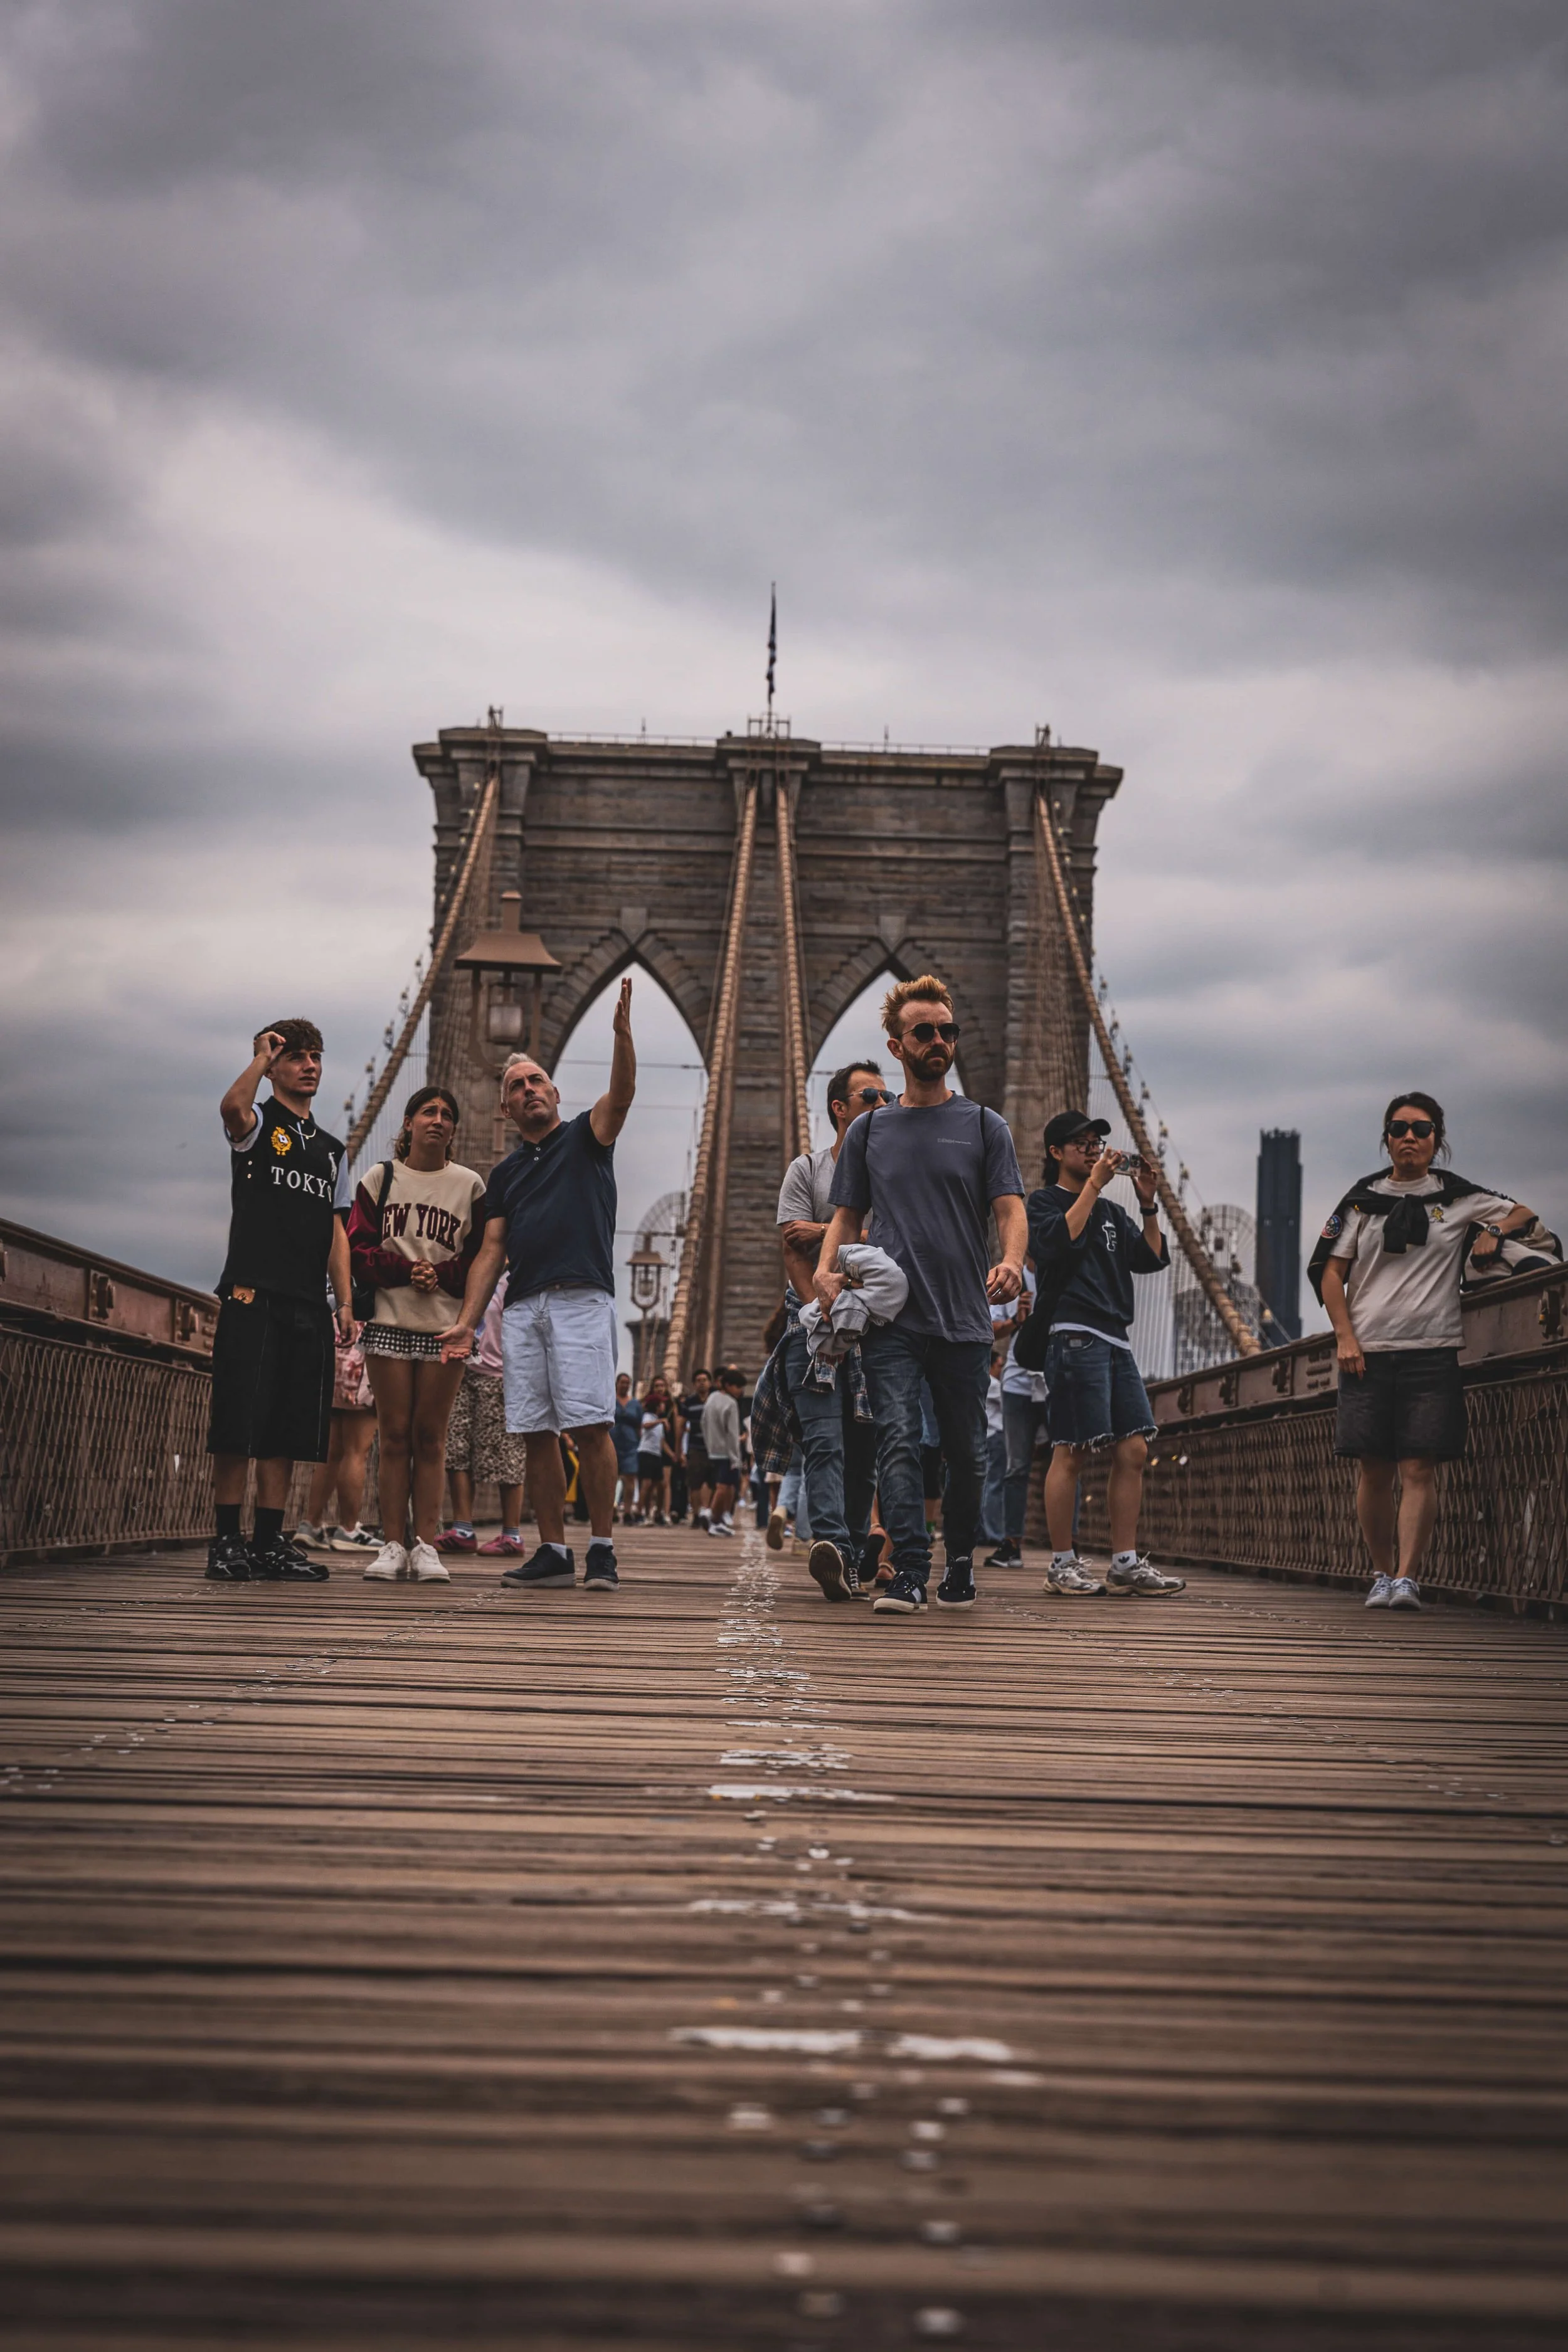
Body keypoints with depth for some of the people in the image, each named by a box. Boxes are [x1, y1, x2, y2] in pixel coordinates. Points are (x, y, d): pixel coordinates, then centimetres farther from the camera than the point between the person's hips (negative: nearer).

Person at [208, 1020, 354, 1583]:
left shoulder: (331, 1151, 23)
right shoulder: (257, 1126, 5)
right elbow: (232, 1107, -21)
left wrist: (346, 1302, 11)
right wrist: (262, 1056, -7)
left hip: (308, 1304, 6)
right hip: (253, 1293, -6)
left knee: (288, 1429, 4)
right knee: (240, 1421, -9)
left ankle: (269, 1542, 8)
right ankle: (226, 1542, -6)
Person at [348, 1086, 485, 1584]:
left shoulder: (470, 1186, 7)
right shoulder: (379, 1179, 8)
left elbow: (484, 1259, 6)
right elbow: (357, 1251, 3)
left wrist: (442, 1275, -11)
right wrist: (405, 1269, -11)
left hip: (445, 1326, 0)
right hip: (390, 1323, 0)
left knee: (430, 1436, 0)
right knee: (394, 1434, 0)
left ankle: (426, 1546, 1)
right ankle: (392, 1545, 2)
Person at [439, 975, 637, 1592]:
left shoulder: (585, 1137, 12)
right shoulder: (505, 1173, 23)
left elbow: (621, 1094, -8)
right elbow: (492, 1251, 17)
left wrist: (622, 1031, -24)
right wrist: (467, 1321, 5)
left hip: (582, 1299, -5)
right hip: (521, 1307, 5)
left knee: (590, 1425, -11)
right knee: (537, 1433, 1)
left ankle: (602, 1548, -7)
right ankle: (553, 1552, 6)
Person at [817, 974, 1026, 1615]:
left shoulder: (983, 1125, 10)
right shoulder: (870, 1130, 14)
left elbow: (1010, 1209, 1)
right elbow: (847, 1215, 16)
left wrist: (1012, 1260, -21)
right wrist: (827, 1268, -4)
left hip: (965, 1320, 0)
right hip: (889, 1317, 0)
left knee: (966, 1452, 7)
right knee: (898, 1441, -14)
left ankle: (960, 1561, 25)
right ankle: (908, 1573, -18)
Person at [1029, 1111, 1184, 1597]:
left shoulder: (1112, 1212, 24)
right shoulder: (1045, 1202, 6)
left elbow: (1152, 1259, 15)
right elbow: (1059, 1241, -15)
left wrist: (1147, 1203, 5)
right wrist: (1094, 1184, -11)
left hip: (1117, 1339, 7)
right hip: (1075, 1336, -7)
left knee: (1133, 1451, 1)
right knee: (1072, 1453, -7)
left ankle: (1125, 1563, 5)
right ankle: (1062, 1564, -1)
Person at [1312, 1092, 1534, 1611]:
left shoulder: (1459, 1197, 10)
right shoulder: (1362, 1199, 9)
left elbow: (1524, 1214, 23)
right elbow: (1329, 1273, 8)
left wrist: (1495, 1230, 2)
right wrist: (1346, 1338, -3)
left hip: (1432, 1352, -1)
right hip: (1368, 1351, 1)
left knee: (1418, 1470, -8)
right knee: (1374, 1471, 2)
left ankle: (1407, 1579, -9)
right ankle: (1383, 1574, 14)